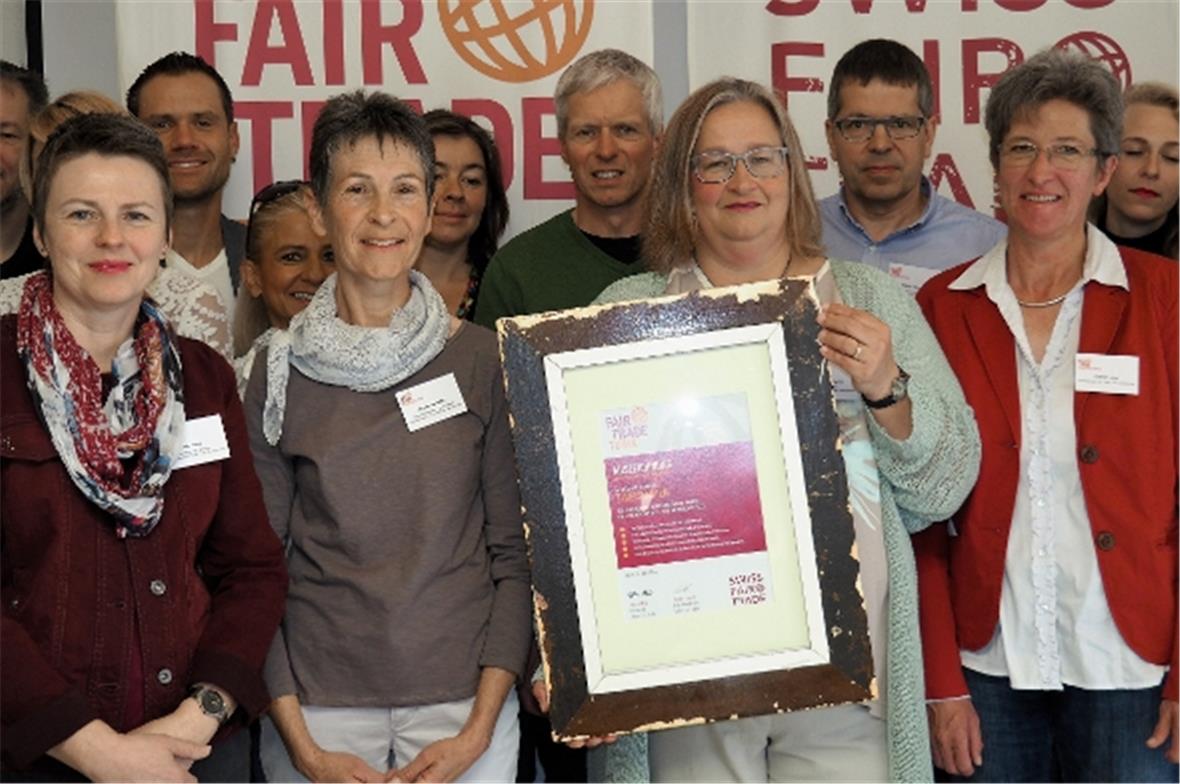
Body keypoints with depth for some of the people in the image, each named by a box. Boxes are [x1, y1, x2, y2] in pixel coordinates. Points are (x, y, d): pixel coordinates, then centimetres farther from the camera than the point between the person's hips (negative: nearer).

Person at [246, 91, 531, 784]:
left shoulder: (483, 359, -1)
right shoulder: (282, 373, -1)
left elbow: (516, 552, -1)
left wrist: (479, 728, -8)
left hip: (465, 702, 0)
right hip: (319, 709, 0)